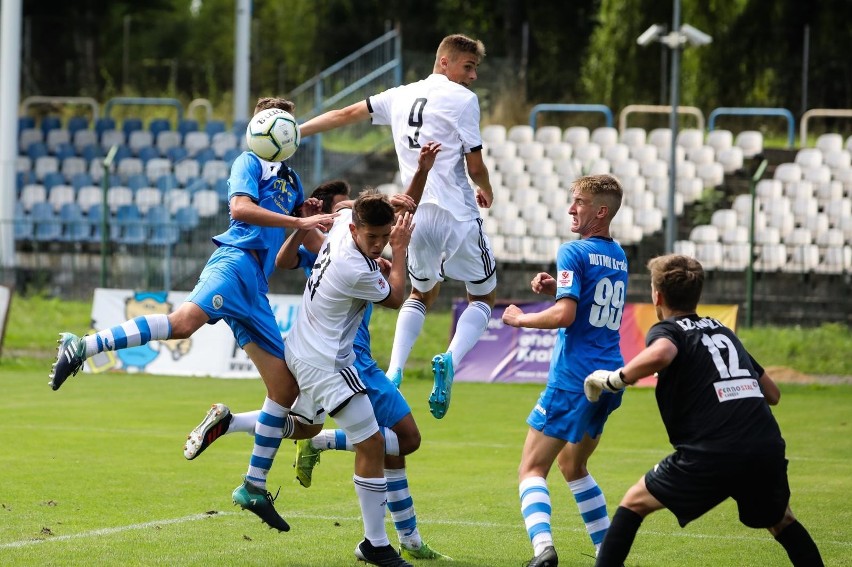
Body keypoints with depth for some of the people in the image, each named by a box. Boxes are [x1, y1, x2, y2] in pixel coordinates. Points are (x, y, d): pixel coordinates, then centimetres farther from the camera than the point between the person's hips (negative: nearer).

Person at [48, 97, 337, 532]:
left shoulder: (291, 178, 30)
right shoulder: (250, 162, 8)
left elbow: (307, 239, 40)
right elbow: (240, 207, -11)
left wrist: (311, 218, 17)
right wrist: (298, 220, -14)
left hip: (255, 286, 8)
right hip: (236, 260, -8)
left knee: (286, 386, 4)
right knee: (186, 320, -39)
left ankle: (254, 487, 9)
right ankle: (83, 346, -40)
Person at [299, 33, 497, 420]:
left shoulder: (401, 96, 13)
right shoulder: (462, 99, -5)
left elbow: (344, 115, 20)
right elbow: (475, 166, -6)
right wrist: (486, 192, 16)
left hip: (416, 215, 5)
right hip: (457, 216, -5)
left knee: (421, 294, 26)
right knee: (483, 298, 11)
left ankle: (394, 372, 4)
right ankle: (450, 361, -17)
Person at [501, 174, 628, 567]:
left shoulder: (574, 252, -10)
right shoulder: (619, 257, 16)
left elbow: (565, 315, -19)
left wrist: (519, 319, -3)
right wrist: (555, 288, 12)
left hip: (574, 379, -8)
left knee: (532, 468, -7)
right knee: (573, 467, 24)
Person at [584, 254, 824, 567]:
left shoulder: (667, 330, 6)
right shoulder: (723, 331, 24)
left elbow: (661, 353, -22)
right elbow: (772, 393, 28)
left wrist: (614, 379, -7)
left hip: (711, 456, -5)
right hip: (768, 449, 5)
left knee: (634, 503, 15)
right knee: (781, 520, 31)